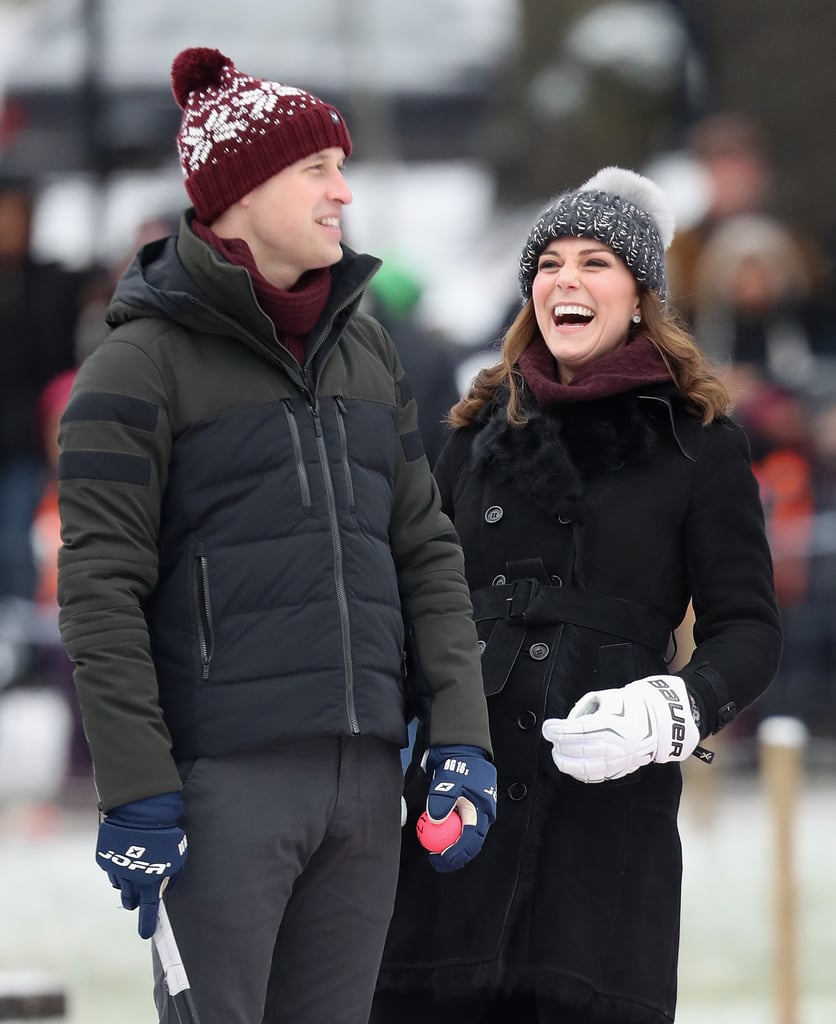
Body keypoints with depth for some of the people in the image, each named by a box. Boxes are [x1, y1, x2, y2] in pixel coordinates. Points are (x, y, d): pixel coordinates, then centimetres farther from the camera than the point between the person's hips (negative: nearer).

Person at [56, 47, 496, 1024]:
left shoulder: (364, 348, 16)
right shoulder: (145, 362, -3)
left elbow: (426, 552, 17)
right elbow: (100, 595, -8)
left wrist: (461, 734, 6)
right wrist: (136, 791, -14)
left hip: (363, 777, 6)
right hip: (225, 780, -6)